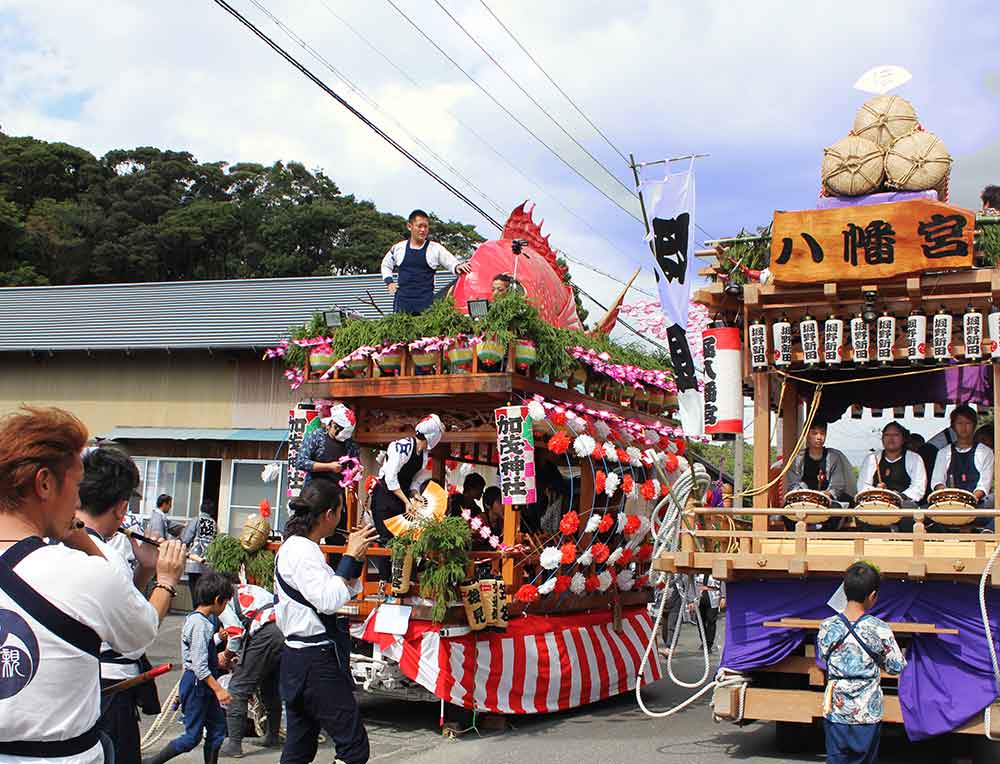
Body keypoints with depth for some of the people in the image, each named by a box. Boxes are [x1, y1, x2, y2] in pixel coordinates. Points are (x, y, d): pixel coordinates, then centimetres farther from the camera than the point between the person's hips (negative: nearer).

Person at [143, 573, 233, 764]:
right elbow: (200, 666, -24)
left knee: (217, 729, 10)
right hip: (196, 684, -10)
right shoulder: (200, 624, -21)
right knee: (192, 737, -1)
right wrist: (218, 689, -23)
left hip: (204, 683, 10)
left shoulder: (195, 618, 9)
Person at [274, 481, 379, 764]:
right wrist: (350, 557, -16)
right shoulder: (302, 551, -15)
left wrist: (356, 556, 10)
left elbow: (347, 592, 23)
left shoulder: (297, 547, 16)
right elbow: (329, 600, -25)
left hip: (299, 659, 10)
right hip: (316, 661, -10)